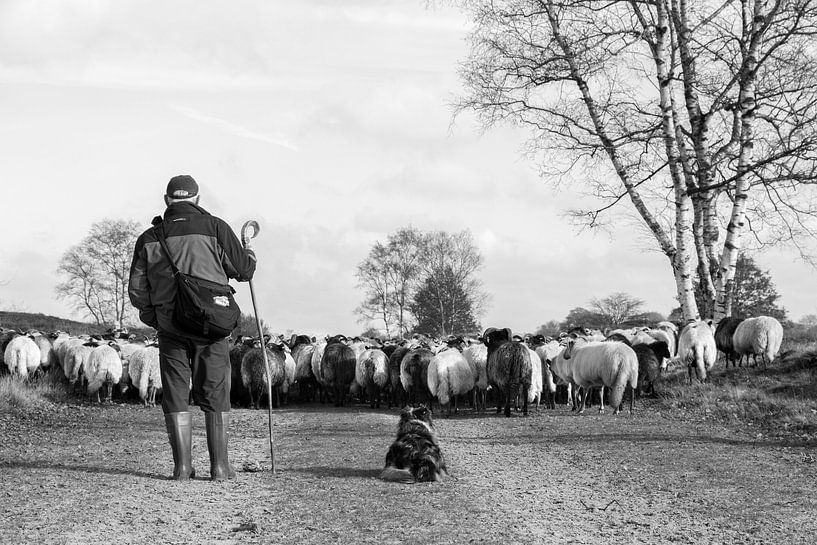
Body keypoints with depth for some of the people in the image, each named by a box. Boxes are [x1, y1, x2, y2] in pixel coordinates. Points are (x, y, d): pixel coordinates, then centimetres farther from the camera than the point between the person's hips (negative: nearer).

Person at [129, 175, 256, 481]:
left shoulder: (149, 238, 5)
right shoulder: (214, 228, -3)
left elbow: (137, 291, 6)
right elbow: (244, 270, 3)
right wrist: (249, 253, 24)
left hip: (169, 326, 2)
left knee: (175, 395, 7)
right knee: (215, 395, 6)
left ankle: (182, 466, 4)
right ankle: (219, 466, 4)